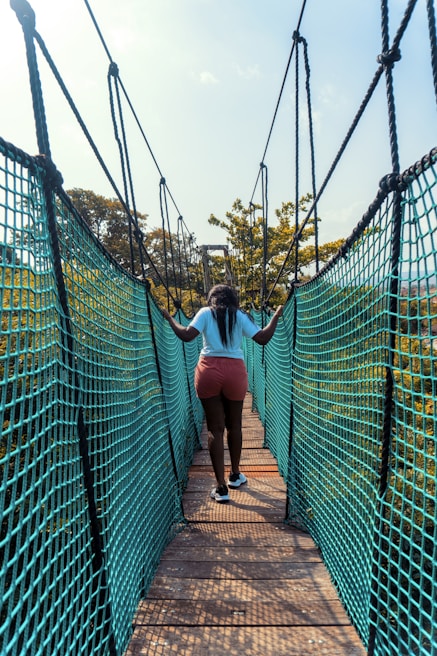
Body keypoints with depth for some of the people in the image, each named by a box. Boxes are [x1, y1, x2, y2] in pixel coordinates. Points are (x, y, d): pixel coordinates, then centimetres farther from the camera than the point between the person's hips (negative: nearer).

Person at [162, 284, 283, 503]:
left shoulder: (205, 313, 6)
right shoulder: (240, 316, 8)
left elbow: (186, 335, -6)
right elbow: (263, 338, 4)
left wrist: (170, 318, 9)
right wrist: (276, 317, 18)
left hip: (209, 371, -1)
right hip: (235, 371, 1)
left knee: (215, 429, 5)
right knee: (234, 425, 19)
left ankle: (221, 487, 5)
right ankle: (235, 475, 36)